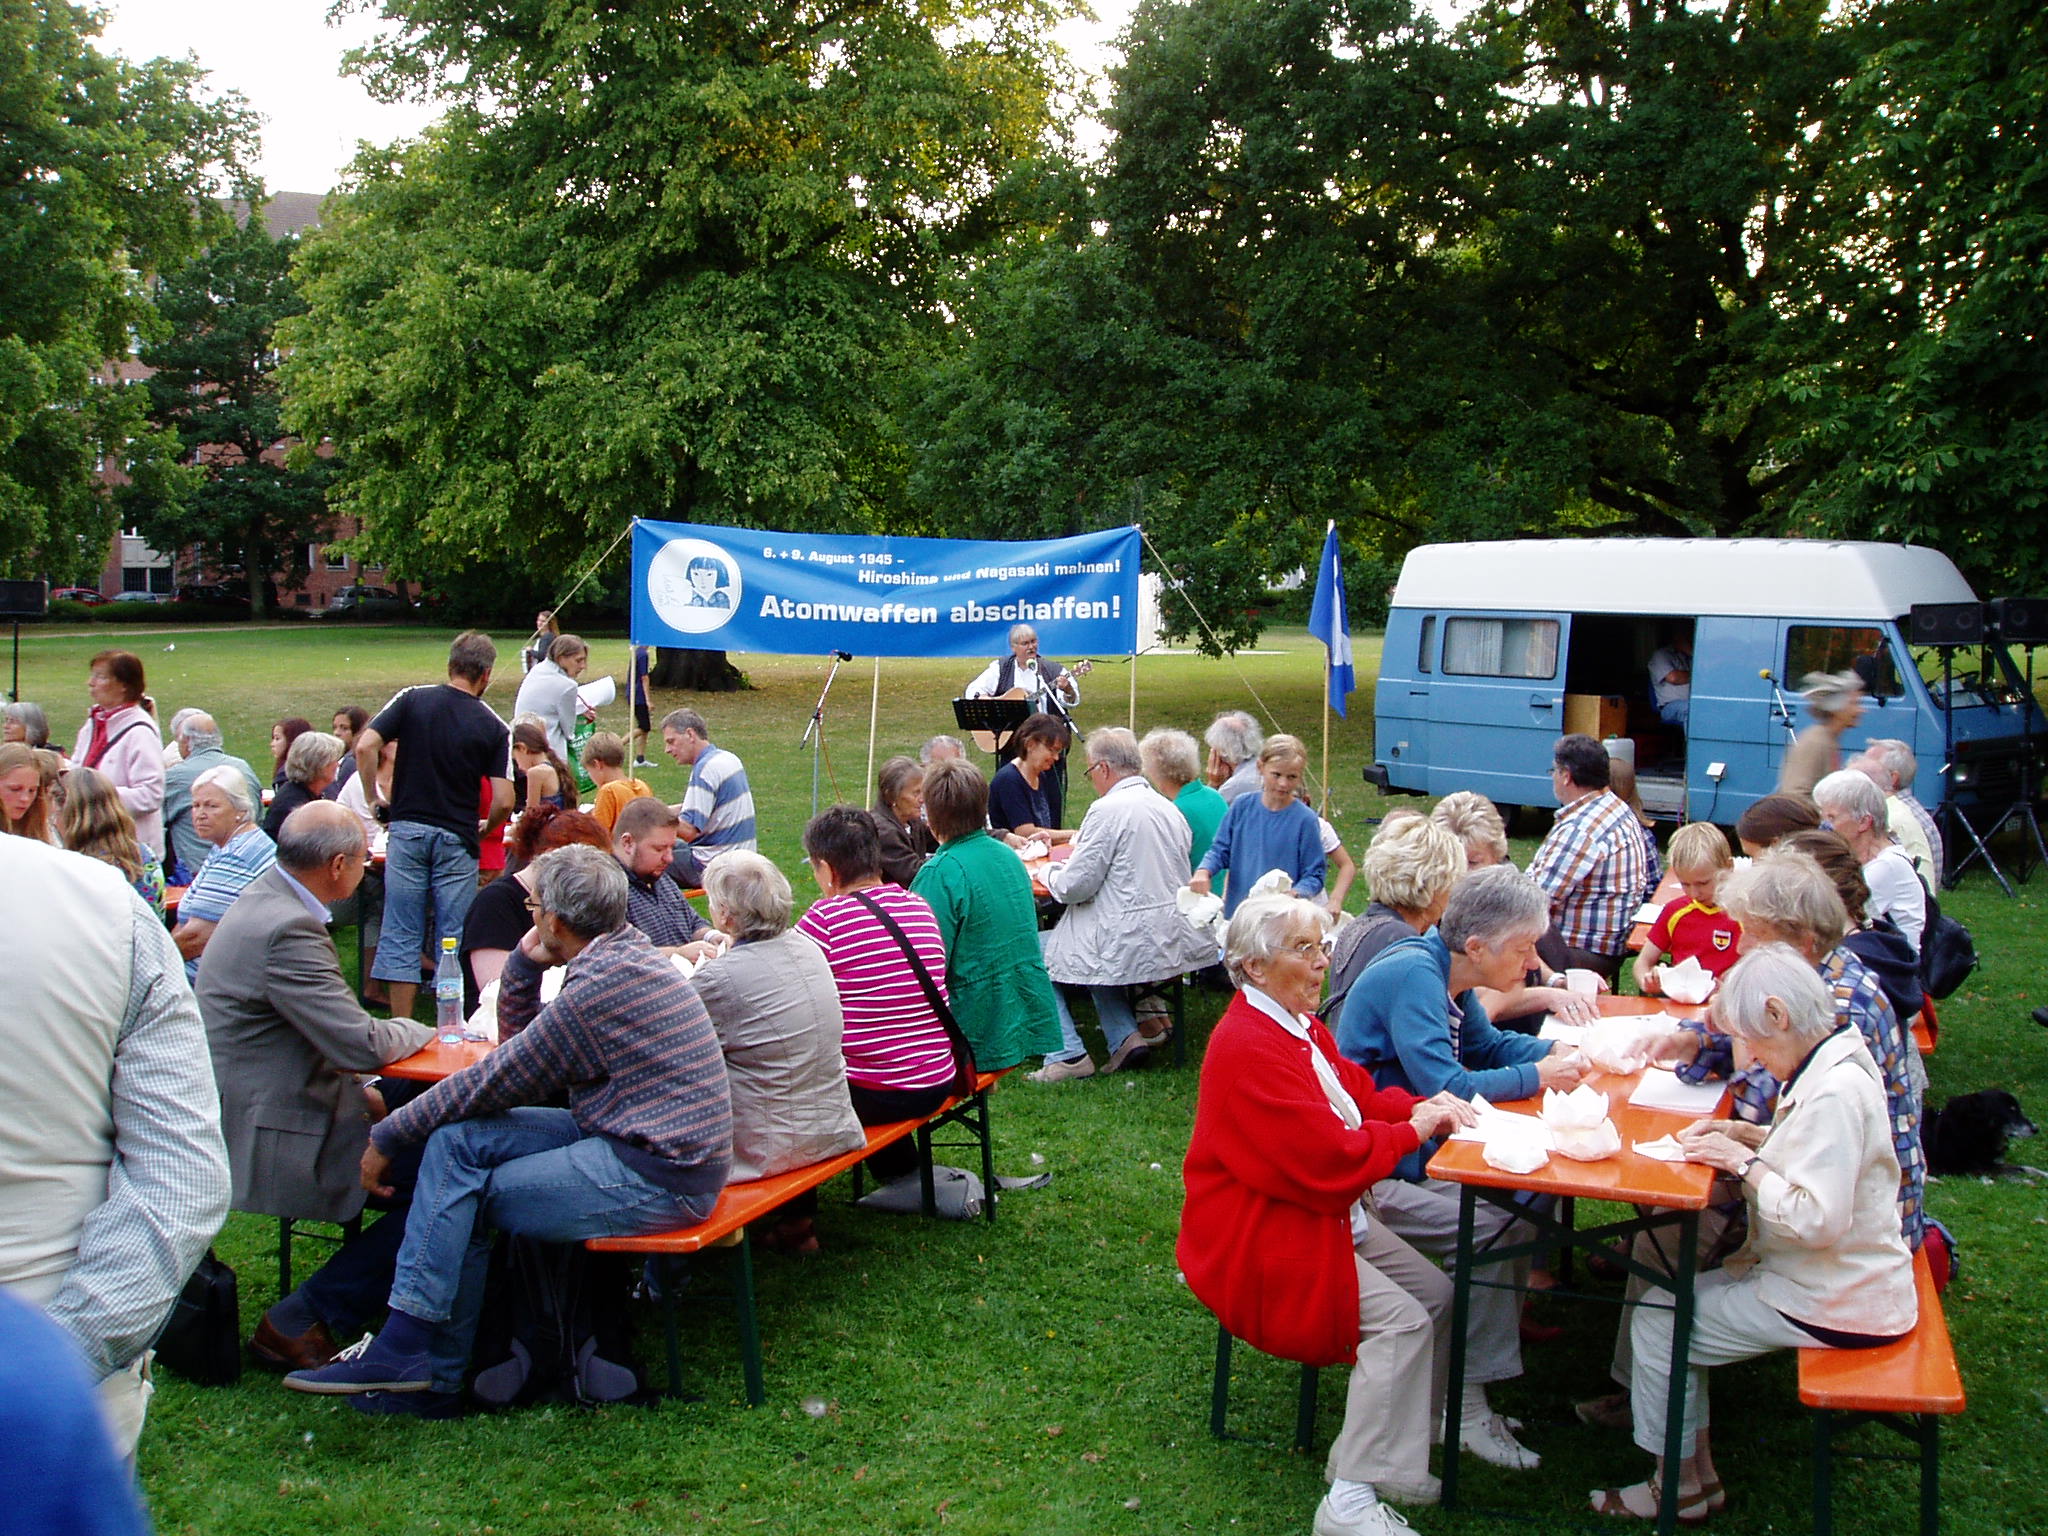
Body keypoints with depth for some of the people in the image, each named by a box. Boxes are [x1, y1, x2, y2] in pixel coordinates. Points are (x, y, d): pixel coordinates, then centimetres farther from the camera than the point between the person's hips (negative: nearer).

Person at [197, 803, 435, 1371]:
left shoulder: (266, 897, 7)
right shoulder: (287, 931, -25)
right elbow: (363, 1044, -24)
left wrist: (359, 1091, 9)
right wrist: (424, 1031, -5)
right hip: (270, 1137, -11)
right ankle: (299, 1323, -4)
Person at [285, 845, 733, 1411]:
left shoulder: (602, 982, -19)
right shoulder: (626, 951, 12)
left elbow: (496, 1081, -12)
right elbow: (518, 1044, 20)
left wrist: (388, 1135, -1)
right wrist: (525, 963, 6)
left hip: (656, 1179, -9)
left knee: (460, 1196, -5)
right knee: (456, 1139, 0)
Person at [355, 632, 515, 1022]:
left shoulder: (412, 700, 0)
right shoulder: (493, 727, -2)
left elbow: (364, 746, -10)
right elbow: (503, 801, -7)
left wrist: (375, 794, 5)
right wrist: (486, 828, 13)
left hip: (407, 829, 1)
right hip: (457, 839, -1)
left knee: (401, 935, 7)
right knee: (453, 941, 6)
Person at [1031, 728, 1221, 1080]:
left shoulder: (1108, 810, -16)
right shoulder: (1168, 808, 9)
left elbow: (1074, 887, -16)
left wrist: (1051, 874, 6)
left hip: (1129, 945, -8)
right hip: (1175, 941, 9)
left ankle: (1068, 1055, 3)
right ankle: (1125, 1036, 18)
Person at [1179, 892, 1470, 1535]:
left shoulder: (1298, 1023, 8)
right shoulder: (1248, 1048, -25)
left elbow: (1357, 1092, 14)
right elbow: (1332, 1162, -27)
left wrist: (1418, 1107, -7)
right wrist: (1413, 1131, -14)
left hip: (1329, 1215, 10)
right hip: (1260, 1240, -10)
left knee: (1437, 1294, 3)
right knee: (1400, 1320, -19)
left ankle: (1393, 1447, 14)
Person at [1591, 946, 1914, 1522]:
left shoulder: (1835, 1093, -28)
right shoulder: (1835, 1064, 4)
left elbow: (1817, 1220, -32)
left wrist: (1743, 1161, -20)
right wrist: (1748, 1133, 5)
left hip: (1833, 1306, -10)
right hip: (1831, 1279, 10)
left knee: (1655, 1325, -3)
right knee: (1670, 1297, 13)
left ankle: (1678, 1487, 15)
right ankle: (1696, 1468, 18)